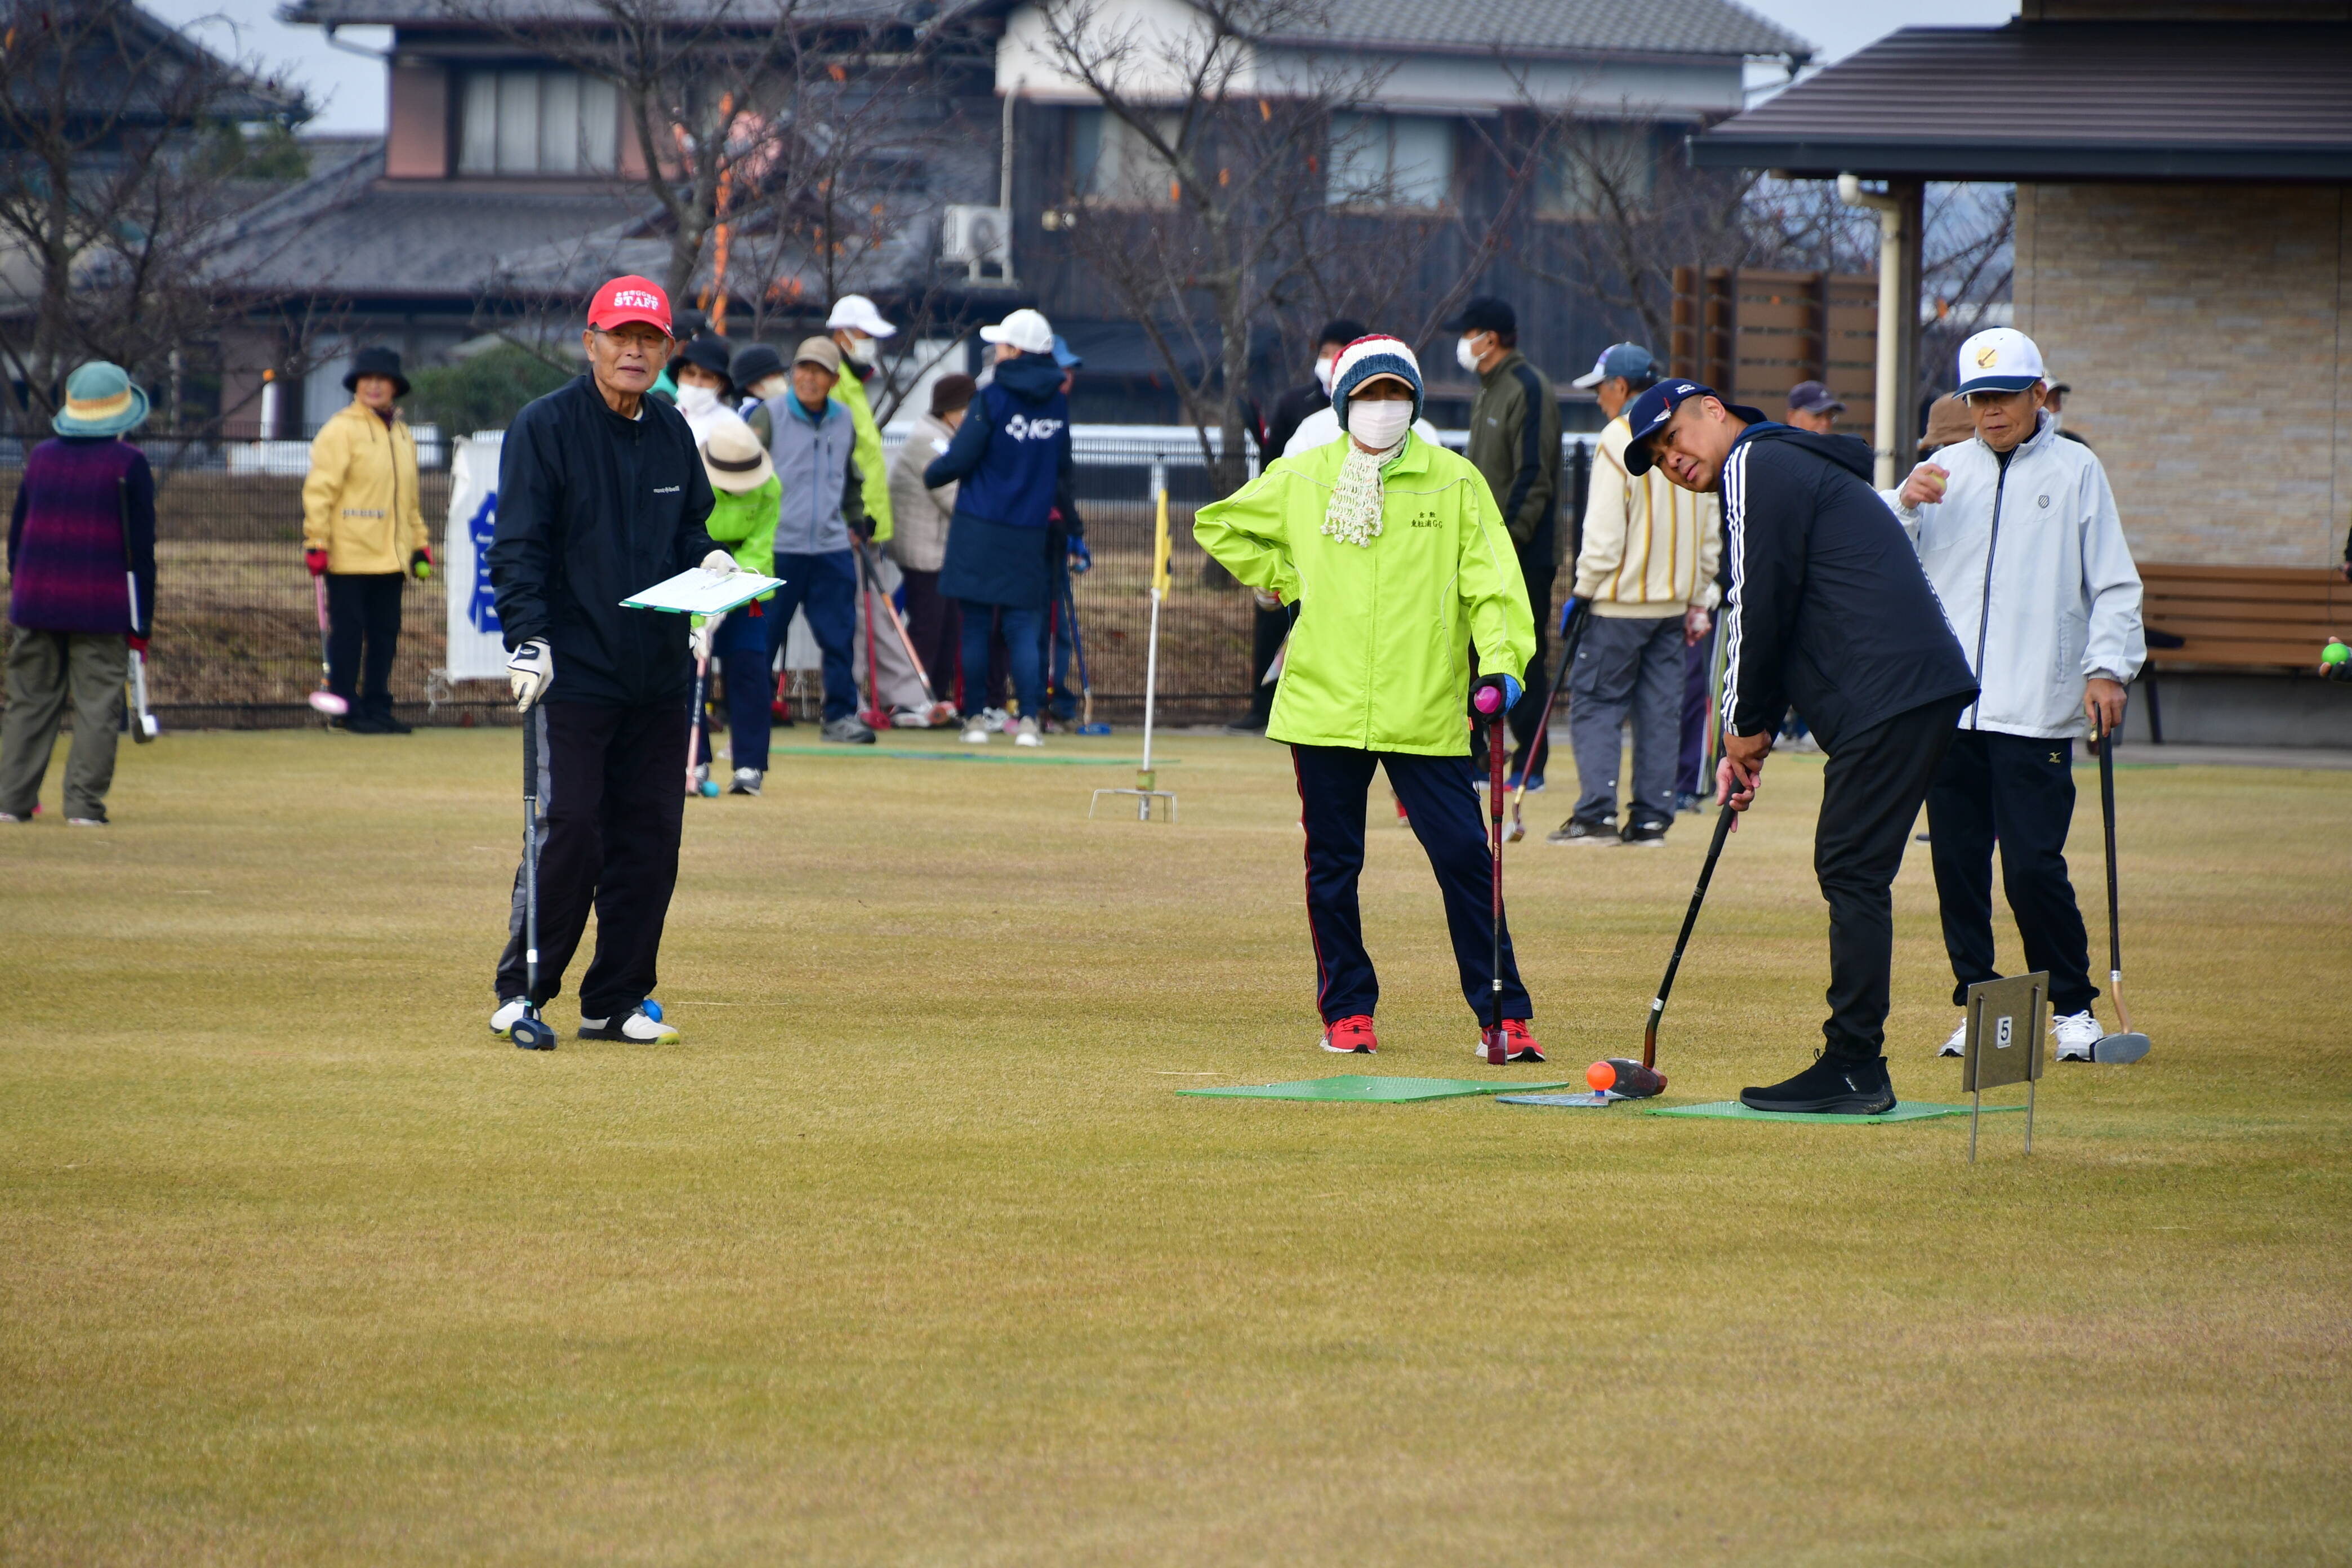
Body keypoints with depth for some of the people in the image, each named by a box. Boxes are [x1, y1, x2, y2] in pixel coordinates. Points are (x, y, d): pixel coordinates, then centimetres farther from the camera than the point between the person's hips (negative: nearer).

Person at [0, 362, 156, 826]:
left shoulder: (40, 457, 8)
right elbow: (140, 548, -5)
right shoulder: (128, 465, -5)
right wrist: (141, 622, -1)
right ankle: (84, 804, -6)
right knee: (97, 706, -1)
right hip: (102, 609, -4)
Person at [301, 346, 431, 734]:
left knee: (385, 633, 7)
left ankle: (377, 707, 13)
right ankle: (348, 710, 1)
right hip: (350, 554, -7)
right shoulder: (342, 430, -5)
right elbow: (319, 489, -9)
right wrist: (316, 542, -15)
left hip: (391, 557, 7)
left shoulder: (402, 435, 17)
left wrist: (420, 544, 20)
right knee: (348, 633, -3)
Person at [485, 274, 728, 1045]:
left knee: (649, 838, 3)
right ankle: (521, 991, 3)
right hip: (573, 670, -6)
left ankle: (617, 1002, 11)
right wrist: (527, 639, -20)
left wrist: (709, 561, 0)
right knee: (568, 833, -10)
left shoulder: (672, 433, 12)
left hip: (659, 677, 6)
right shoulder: (545, 427, -5)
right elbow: (517, 546, -9)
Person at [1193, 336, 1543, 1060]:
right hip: (1324, 703, 2)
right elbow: (1219, 526, 21)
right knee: (1332, 868, 6)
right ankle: (1347, 1011, 19)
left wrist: (1500, 660, -16)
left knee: (1465, 857, -6)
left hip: (1426, 713, -2)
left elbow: (1491, 578, -2)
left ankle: (1504, 1015, -1)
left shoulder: (1454, 482, 3)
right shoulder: (1299, 479, 7)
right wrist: (1285, 580, 12)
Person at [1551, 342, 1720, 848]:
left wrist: (1584, 591, -7)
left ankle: (1597, 812, -8)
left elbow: (1605, 531, -16)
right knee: (1662, 709, 8)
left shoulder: (1618, 439, -12)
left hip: (1622, 600, -7)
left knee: (1595, 702, -1)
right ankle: (1652, 817, 7)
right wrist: (1699, 599, 17)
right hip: (1676, 599, 7)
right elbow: (1710, 528, 14)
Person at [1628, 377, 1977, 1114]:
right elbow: (1786, 621, 26)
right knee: (1852, 875, 11)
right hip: (1925, 689, 10)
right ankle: (1856, 1069, 10)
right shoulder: (1792, 466, 28)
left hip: (1886, 694, -10)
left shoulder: (1755, 465, -3)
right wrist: (1749, 736, 18)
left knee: (1853, 873, -9)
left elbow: (1759, 609, -9)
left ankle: (1853, 1067, -10)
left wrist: (1747, 725, 2)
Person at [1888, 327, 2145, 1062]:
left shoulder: (2075, 470, 6)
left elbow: (2113, 582, 4)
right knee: (1958, 863, 3)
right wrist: (1905, 504, -11)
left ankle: (2073, 1007, 4)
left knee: (2034, 865, -9)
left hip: (2036, 714, -4)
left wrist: (2108, 667, -9)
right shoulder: (1946, 471, 15)